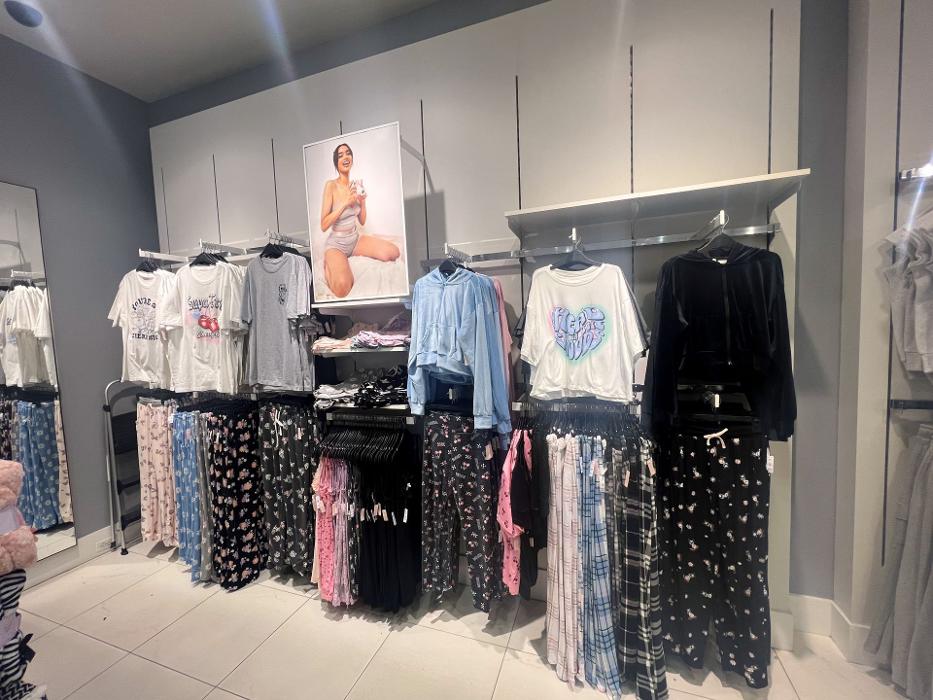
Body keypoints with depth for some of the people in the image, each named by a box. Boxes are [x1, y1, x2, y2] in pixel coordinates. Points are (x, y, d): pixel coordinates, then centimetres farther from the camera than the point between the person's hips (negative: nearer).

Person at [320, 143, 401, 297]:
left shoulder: (355, 186, 6)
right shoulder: (331, 185, -13)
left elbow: (362, 222, 11)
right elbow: (323, 226, -17)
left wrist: (363, 202, -8)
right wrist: (345, 203, -22)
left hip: (356, 238, 6)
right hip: (336, 243, -6)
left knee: (394, 253, -15)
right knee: (342, 288, -34)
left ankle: (351, 256, 9)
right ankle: (329, 264, 4)